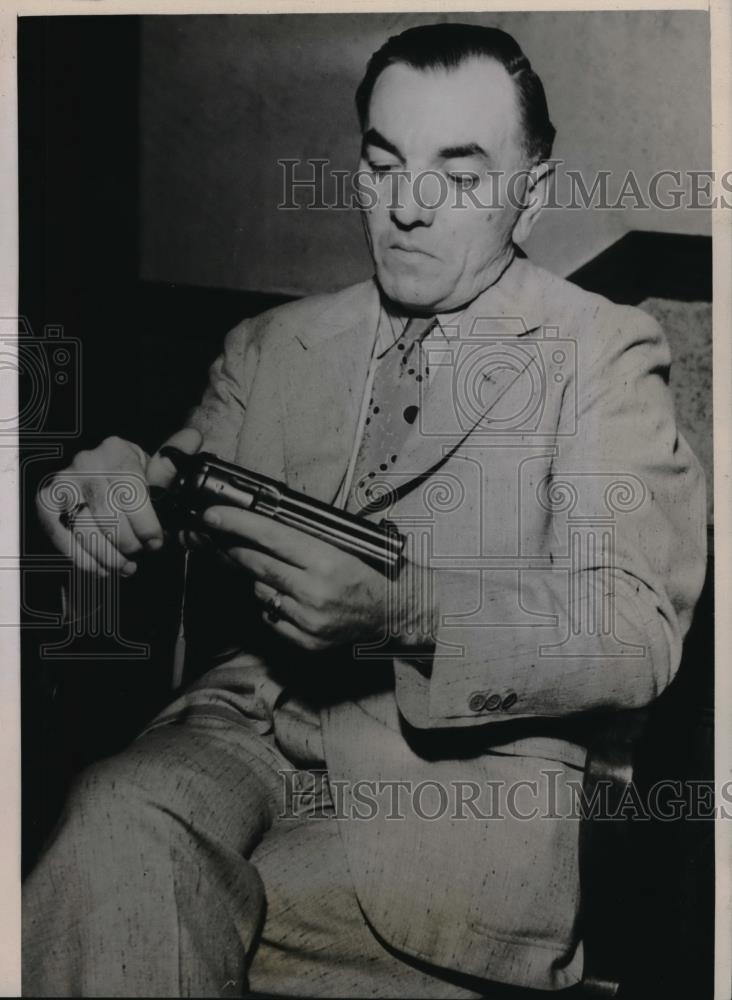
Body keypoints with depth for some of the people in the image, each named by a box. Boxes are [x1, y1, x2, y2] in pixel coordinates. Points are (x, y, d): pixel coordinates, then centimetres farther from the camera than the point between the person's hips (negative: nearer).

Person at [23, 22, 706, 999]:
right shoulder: (271, 345, 18)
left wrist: (407, 615, -25)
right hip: (251, 727, 4)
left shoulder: (605, 353, 5)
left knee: (126, 914, -27)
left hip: (464, 769, -3)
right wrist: (115, 491, -11)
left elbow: (636, 632, -7)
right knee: (119, 821, -30)